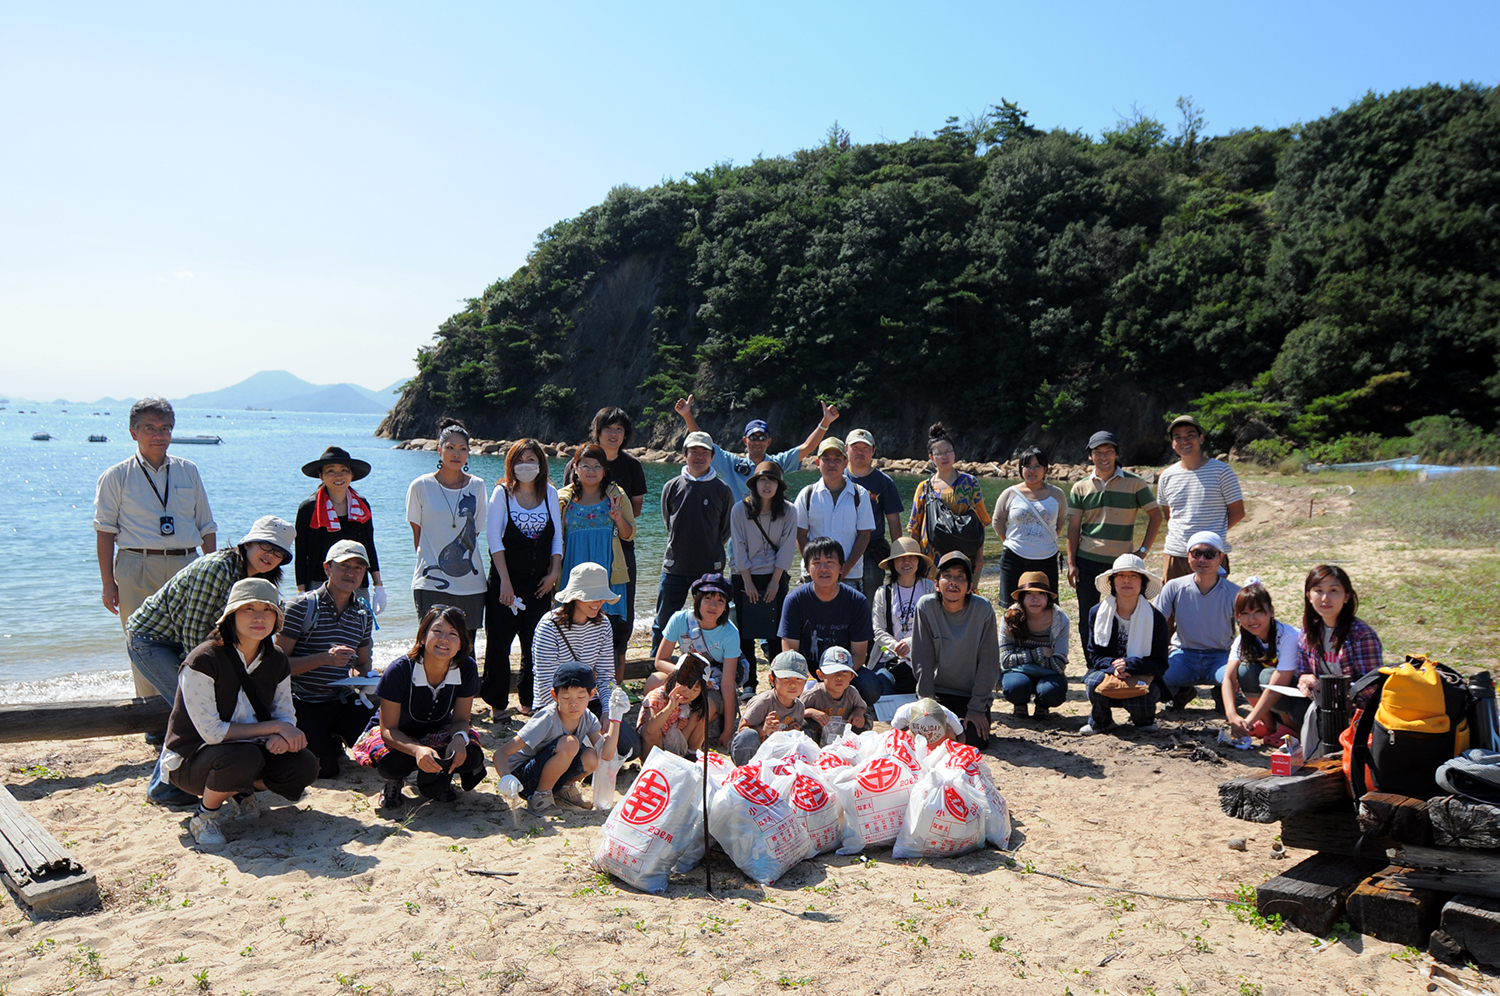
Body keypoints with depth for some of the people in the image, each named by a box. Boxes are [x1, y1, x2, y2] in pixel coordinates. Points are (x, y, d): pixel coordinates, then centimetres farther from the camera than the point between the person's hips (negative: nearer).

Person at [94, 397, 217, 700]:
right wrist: (108, 583, -4)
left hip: (186, 567, 2)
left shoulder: (188, 471, 13)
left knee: (191, 643, -1)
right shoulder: (117, 477, 6)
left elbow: (207, 527, 15)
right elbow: (105, 531, 3)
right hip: (137, 570, -2)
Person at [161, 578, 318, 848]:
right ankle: (205, 815, -6)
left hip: (247, 750, 6)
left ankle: (241, 792, 10)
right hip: (189, 760, -6)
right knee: (244, 758, -37)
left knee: (305, 767, -19)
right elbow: (212, 732, -24)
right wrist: (274, 727, -23)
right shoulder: (203, 660, -22)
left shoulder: (276, 661, -3)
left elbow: (286, 714, 2)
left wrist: (281, 737, -23)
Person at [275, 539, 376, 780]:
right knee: (325, 769, -18)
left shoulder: (363, 616, 8)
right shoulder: (302, 606, -10)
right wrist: (324, 658, -27)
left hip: (344, 701, 5)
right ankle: (326, 740, 18)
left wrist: (362, 672, -6)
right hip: (305, 703, -5)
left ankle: (335, 737, 20)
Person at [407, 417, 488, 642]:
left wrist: (461, 561, 8)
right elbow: (417, 533, 7)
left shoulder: (477, 486, 6)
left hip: (471, 584, 2)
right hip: (431, 583, -2)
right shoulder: (421, 486, 0)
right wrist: (428, 563, 6)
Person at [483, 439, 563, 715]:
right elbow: (494, 538, -8)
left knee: (536, 645, 7)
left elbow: (557, 536, 10)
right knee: (499, 643, 0)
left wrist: (555, 571, -3)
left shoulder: (550, 493, 7)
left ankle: (528, 700, 21)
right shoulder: (502, 493, -3)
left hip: (539, 583, 3)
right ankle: (497, 702, 14)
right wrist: (504, 581, -14)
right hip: (506, 580, -3)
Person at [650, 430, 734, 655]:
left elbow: (726, 528, 10)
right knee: (663, 621, 6)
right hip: (674, 567, 1)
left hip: (710, 569, -1)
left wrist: (711, 550, 11)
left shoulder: (722, 490, -1)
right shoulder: (672, 487, 2)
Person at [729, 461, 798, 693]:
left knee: (776, 630, -2)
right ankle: (749, 682, 8)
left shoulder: (788, 511, -4)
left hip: (775, 577, 0)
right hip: (745, 577, 0)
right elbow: (739, 547, -5)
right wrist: (747, 581, -8)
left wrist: (775, 581, -7)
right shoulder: (740, 509, -6)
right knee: (745, 630, 0)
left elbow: (787, 548, -3)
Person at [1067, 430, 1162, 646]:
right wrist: (1071, 564, -1)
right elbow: (1074, 527, 5)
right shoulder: (1080, 488, 5)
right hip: (1087, 561, 2)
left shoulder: (1134, 483, 0)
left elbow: (1156, 516, 6)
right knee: (1087, 619, 5)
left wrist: (1143, 550, -2)